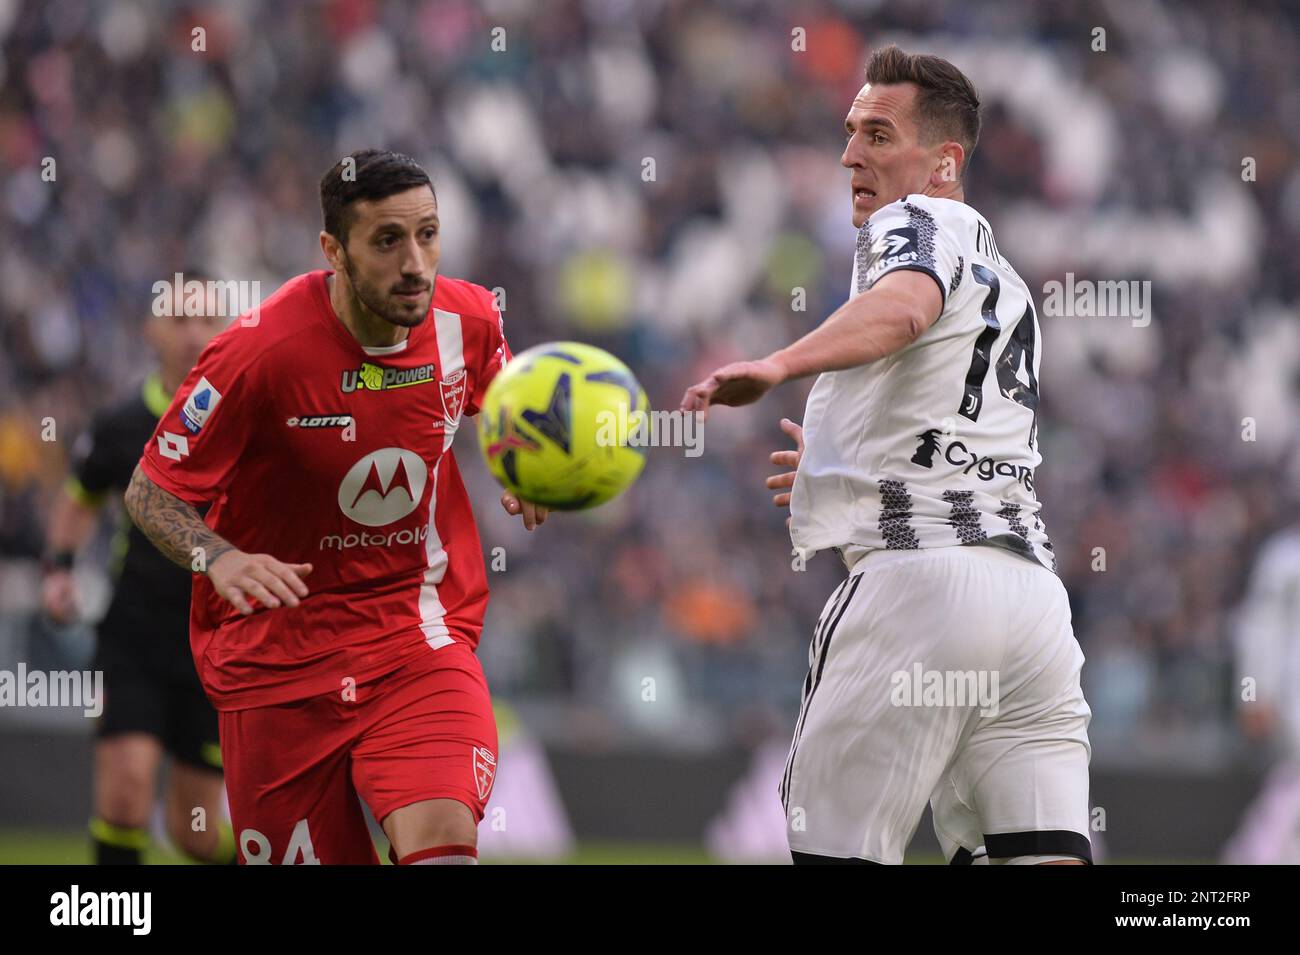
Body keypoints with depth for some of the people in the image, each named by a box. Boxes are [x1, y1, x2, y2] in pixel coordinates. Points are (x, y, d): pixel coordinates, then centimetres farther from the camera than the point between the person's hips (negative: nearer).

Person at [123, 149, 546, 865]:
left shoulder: (469, 319, -6)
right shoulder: (259, 351, -18)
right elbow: (150, 491, -9)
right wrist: (219, 558, -30)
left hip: (419, 636, 2)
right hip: (278, 656, -2)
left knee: (442, 844, -26)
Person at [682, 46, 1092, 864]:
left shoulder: (914, 221, 3)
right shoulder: (1004, 283, 29)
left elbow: (904, 305, -23)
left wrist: (777, 367, -38)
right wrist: (847, 465, 54)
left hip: (917, 569, -8)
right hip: (1030, 576, 8)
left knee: (835, 848, -4)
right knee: (1044, 852, -2)